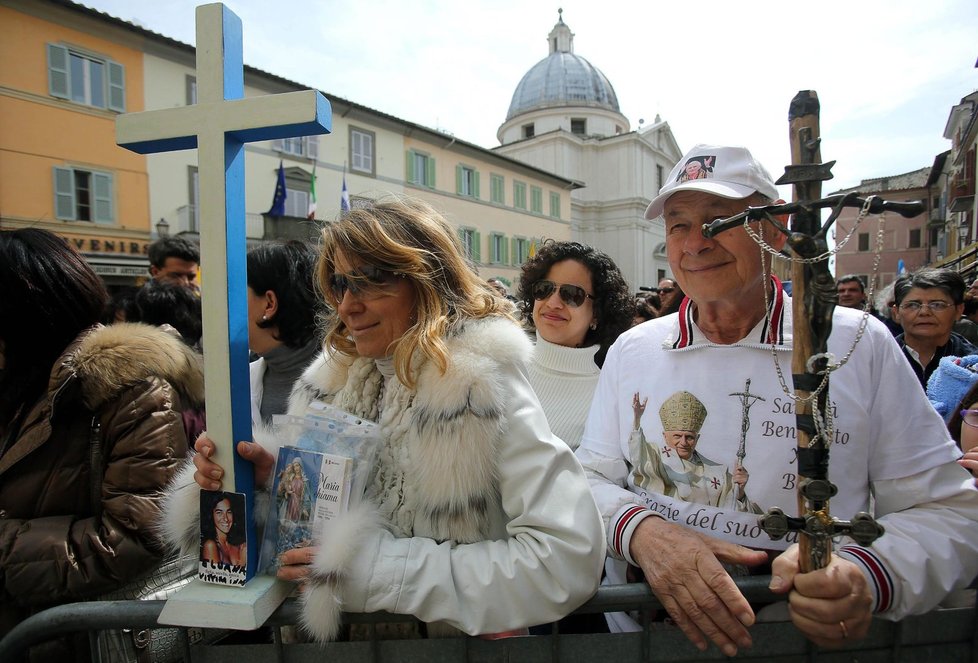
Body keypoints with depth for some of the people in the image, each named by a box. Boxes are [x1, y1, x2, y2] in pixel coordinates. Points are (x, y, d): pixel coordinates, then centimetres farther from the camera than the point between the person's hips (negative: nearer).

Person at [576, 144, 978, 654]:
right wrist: (641, 531, -17)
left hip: (810, 636, 0)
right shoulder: (630, 350, 2)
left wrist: (866, 575, -19)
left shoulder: (860, 345, -3)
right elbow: (590, 479, 3)